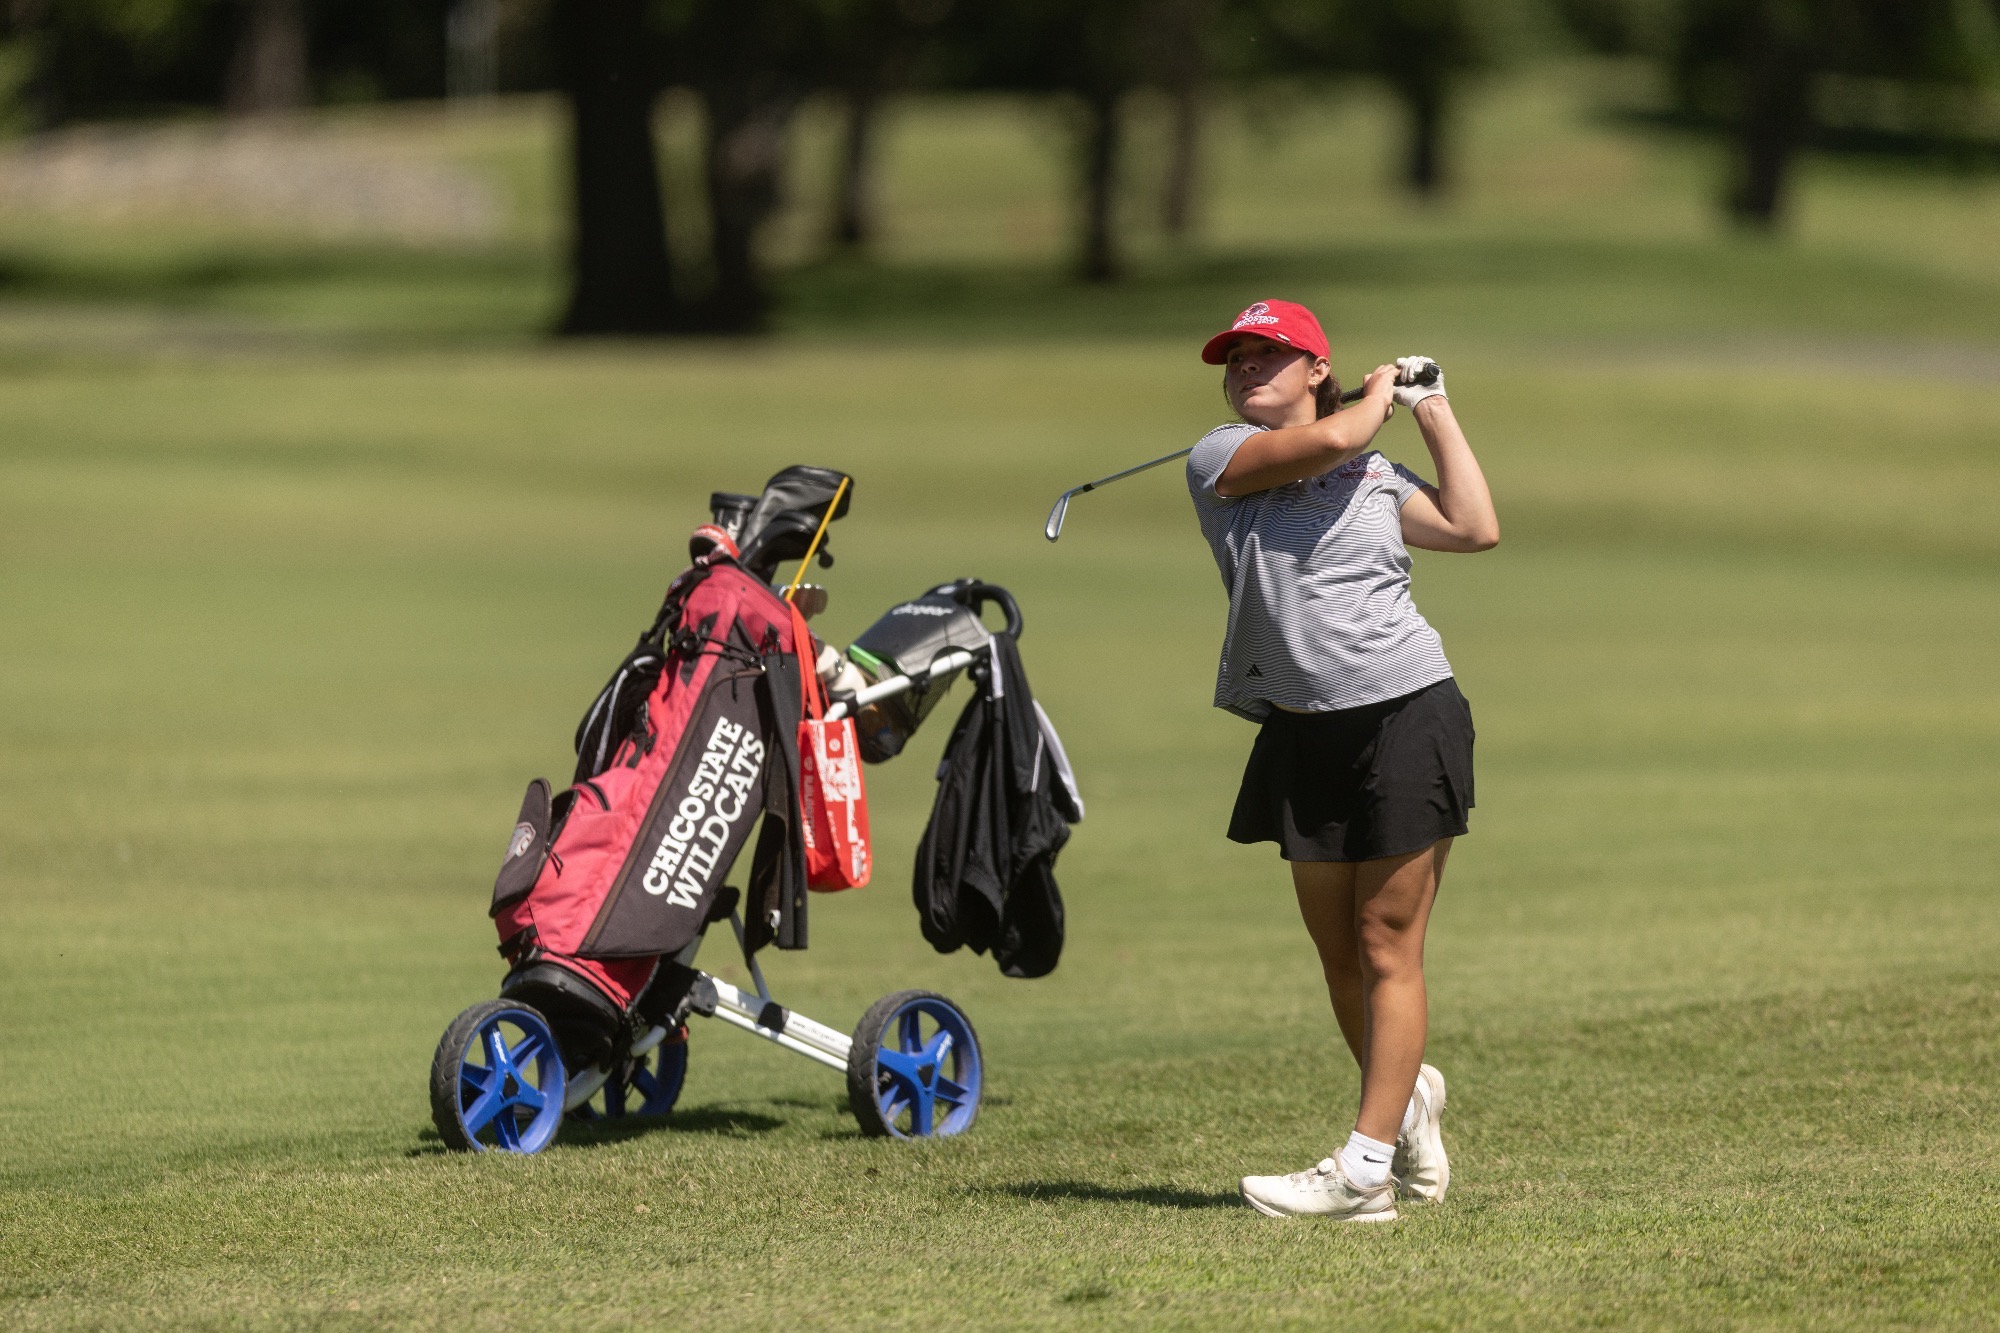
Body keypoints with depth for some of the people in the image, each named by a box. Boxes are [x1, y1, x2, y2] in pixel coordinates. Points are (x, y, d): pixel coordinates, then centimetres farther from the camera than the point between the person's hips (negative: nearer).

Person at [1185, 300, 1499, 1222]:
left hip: (1406, 716, -1)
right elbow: (1325, 443, -12)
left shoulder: (1375, 478, 12)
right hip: (1303, 732, 1)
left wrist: (1434, 412, 10)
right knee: (1337, 953, 8)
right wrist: (1378, 398, 7)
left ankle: (1366, 1170, -9)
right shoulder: (1218, 458, 2)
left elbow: (1476, 527, 3)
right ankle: (1408, 1097, 33)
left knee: (1388, 947, -5)